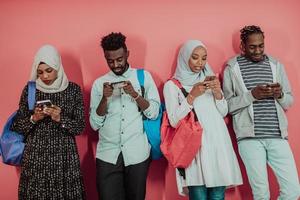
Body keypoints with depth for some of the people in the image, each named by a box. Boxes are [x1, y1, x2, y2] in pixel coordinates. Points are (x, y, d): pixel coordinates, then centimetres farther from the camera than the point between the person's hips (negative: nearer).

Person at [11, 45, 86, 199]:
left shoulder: (73, 89, -1)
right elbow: (17, 126, 5)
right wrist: (33, 118, -13)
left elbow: (80, 127, -2)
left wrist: (60, 119, -17)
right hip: (35, 156, 1)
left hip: (64, 156, -1)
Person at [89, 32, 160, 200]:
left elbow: (154, 113, -3)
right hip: (108, 155, 1)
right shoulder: (99, 83, 5)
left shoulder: (144, 76, 3)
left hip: (137, 154, 0)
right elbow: (95, 124, 1)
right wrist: (104, 99, -13)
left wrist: (135, 94, -17)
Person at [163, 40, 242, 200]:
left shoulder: (210, 79, 16)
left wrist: (218, 92, -5)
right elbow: (174, 121, -5)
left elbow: (223, 113, 14)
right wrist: (192, 96, -13)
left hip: (218, 144, 4)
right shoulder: (172, 85, 2)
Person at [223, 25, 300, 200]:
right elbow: (226, 105, -3)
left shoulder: (276, 65, 13)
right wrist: (251, 95, -16)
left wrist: (280, 95, -7)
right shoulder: (232, 69, 2)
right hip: (250, 138, -3)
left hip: (277, 137, 4)